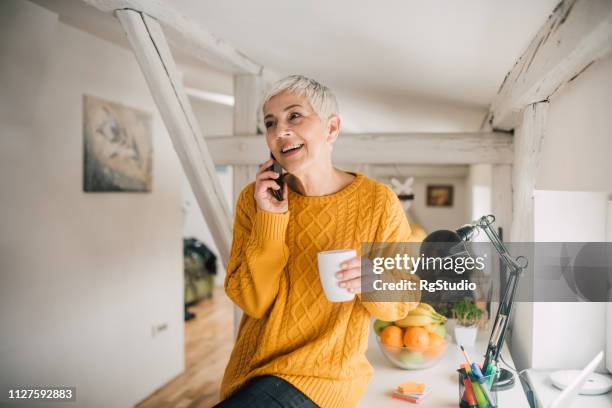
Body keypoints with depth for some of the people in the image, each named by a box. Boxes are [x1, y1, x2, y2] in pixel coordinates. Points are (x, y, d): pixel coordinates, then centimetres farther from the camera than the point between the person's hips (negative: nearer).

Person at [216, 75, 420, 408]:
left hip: (323, 373, -3)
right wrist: (270, 219, -20)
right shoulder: (255, 198, -7)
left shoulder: (378, 202, -14)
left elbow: (404, 300, -5)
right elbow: (251, 302, -10)